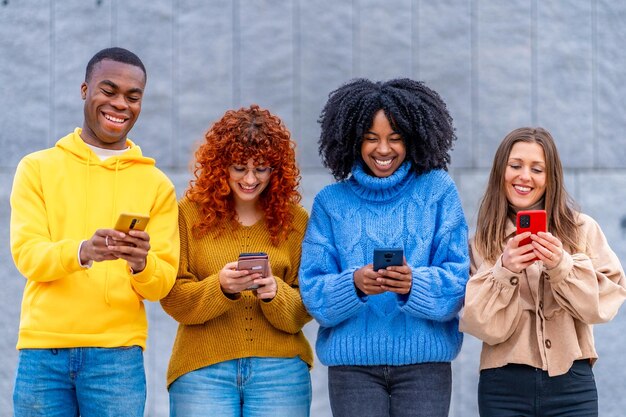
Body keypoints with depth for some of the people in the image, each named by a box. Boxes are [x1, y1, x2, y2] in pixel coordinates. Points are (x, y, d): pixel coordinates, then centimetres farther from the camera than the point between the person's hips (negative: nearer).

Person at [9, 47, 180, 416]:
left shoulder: (157, 185, 10)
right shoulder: (38, 168, 8)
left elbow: (163, 282, 4)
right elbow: (27, 255, -4)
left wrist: (141, 264, -19)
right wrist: (82, 250, -24)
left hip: (117, 355, 0)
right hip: (43, 350, 0)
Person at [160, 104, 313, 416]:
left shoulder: (295, 220, 6)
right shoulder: (190, 213, 2)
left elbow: (301, 313, 3)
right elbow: (174, 299, -3)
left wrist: (275, 293, -17)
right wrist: (220, 287, -20)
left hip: (279, 370, 1)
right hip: (202, 370, -1)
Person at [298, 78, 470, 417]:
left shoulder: (437, 190, 5)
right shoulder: (331, 201, 8)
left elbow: (458, 278, -2)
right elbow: (313, 292, 0)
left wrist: (414, 284, -23)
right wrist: (354, 284, -20)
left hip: (424, 358, -1)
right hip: (352, 360, 1)